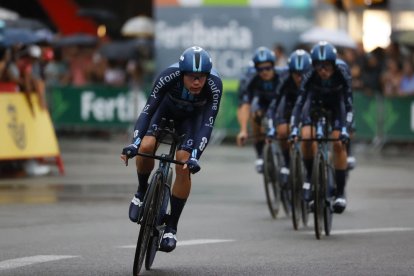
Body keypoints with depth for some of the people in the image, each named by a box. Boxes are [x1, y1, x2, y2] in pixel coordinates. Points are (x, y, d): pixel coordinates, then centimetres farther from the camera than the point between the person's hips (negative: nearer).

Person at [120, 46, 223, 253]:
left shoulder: (214, 85, -37)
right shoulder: (169, 76, -38)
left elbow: (208, 124, -37)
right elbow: (148, 110, -37)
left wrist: (195, 156, -49)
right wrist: (134, 143, -49)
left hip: (191, 116, 0)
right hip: (165, 108, 0)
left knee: (184, 167, -17)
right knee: (146, 147, -26)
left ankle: (171, 227, -4)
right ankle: (142, 191, 4)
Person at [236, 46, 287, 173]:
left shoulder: (283, 76, -33)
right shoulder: (250, 79, -31)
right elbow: (244, 105, -38)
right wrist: (243, 130, -50)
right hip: (263, 101, 1)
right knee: (256, 115, -32)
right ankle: (260, 155, -16)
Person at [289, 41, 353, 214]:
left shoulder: (342, 72, -34)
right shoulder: (310, 75, -33)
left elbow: (348, 105, -32)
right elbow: (299, 103, -34)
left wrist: (345, 130, -45)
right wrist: (294, 130, -46)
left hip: (336, 101, -1)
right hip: (315, 99, 1)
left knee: (338, 143, -15)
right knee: (307, 137, -22)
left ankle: (340, 192, -6)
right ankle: (310, 176, 1)